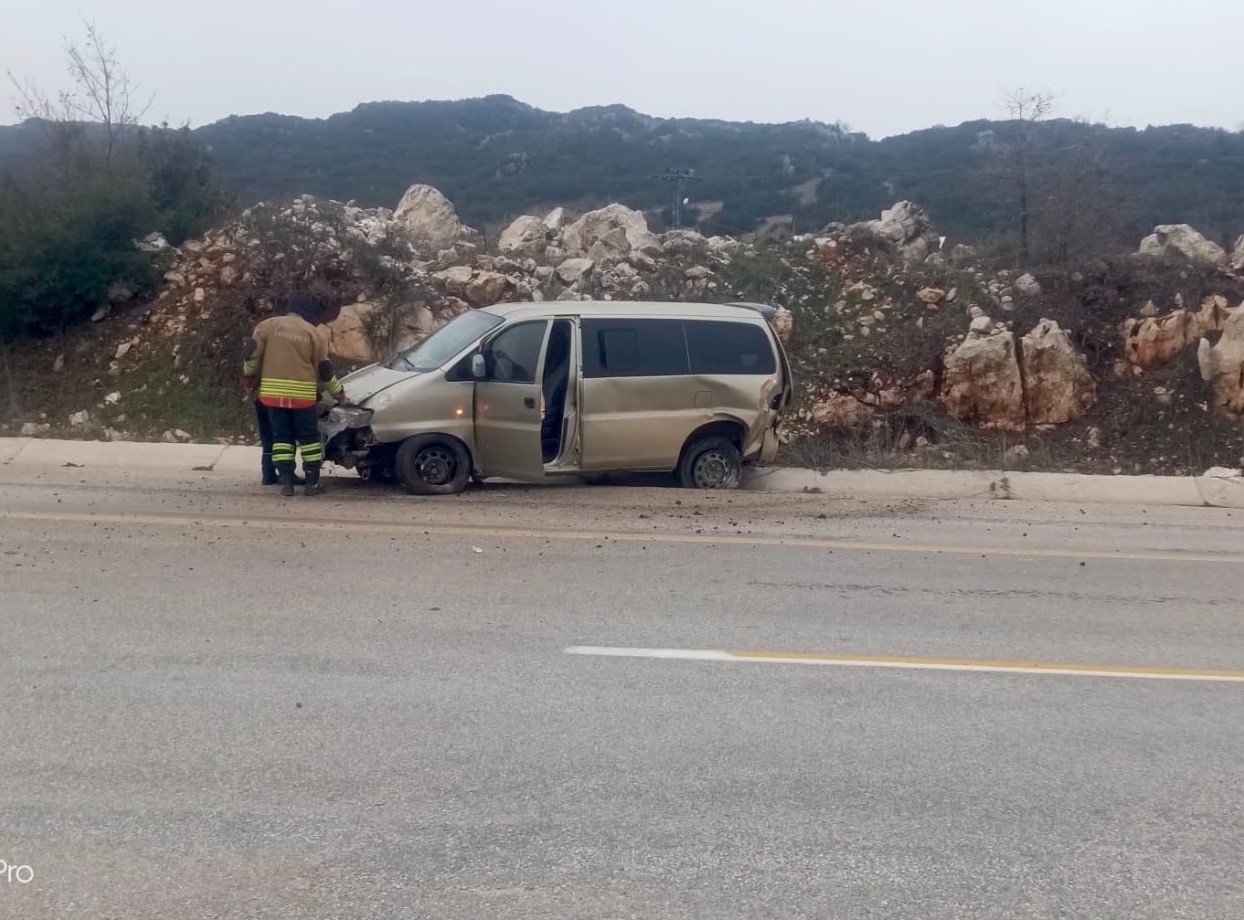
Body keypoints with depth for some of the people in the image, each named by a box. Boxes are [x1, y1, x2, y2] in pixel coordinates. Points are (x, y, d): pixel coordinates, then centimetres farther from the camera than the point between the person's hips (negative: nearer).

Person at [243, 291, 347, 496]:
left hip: (273, 392, 2)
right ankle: (312, 483, 8)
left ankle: (286, 482, 1)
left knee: (281, 437, 7)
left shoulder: (268, 325, 4)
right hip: (302, 394, -2)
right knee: (309, 438, 9)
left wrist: (249, 376, 20)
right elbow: (324, 370, 4)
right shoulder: (315, 333, 2)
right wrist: (339, 393, 16)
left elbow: (252, 354, 1)